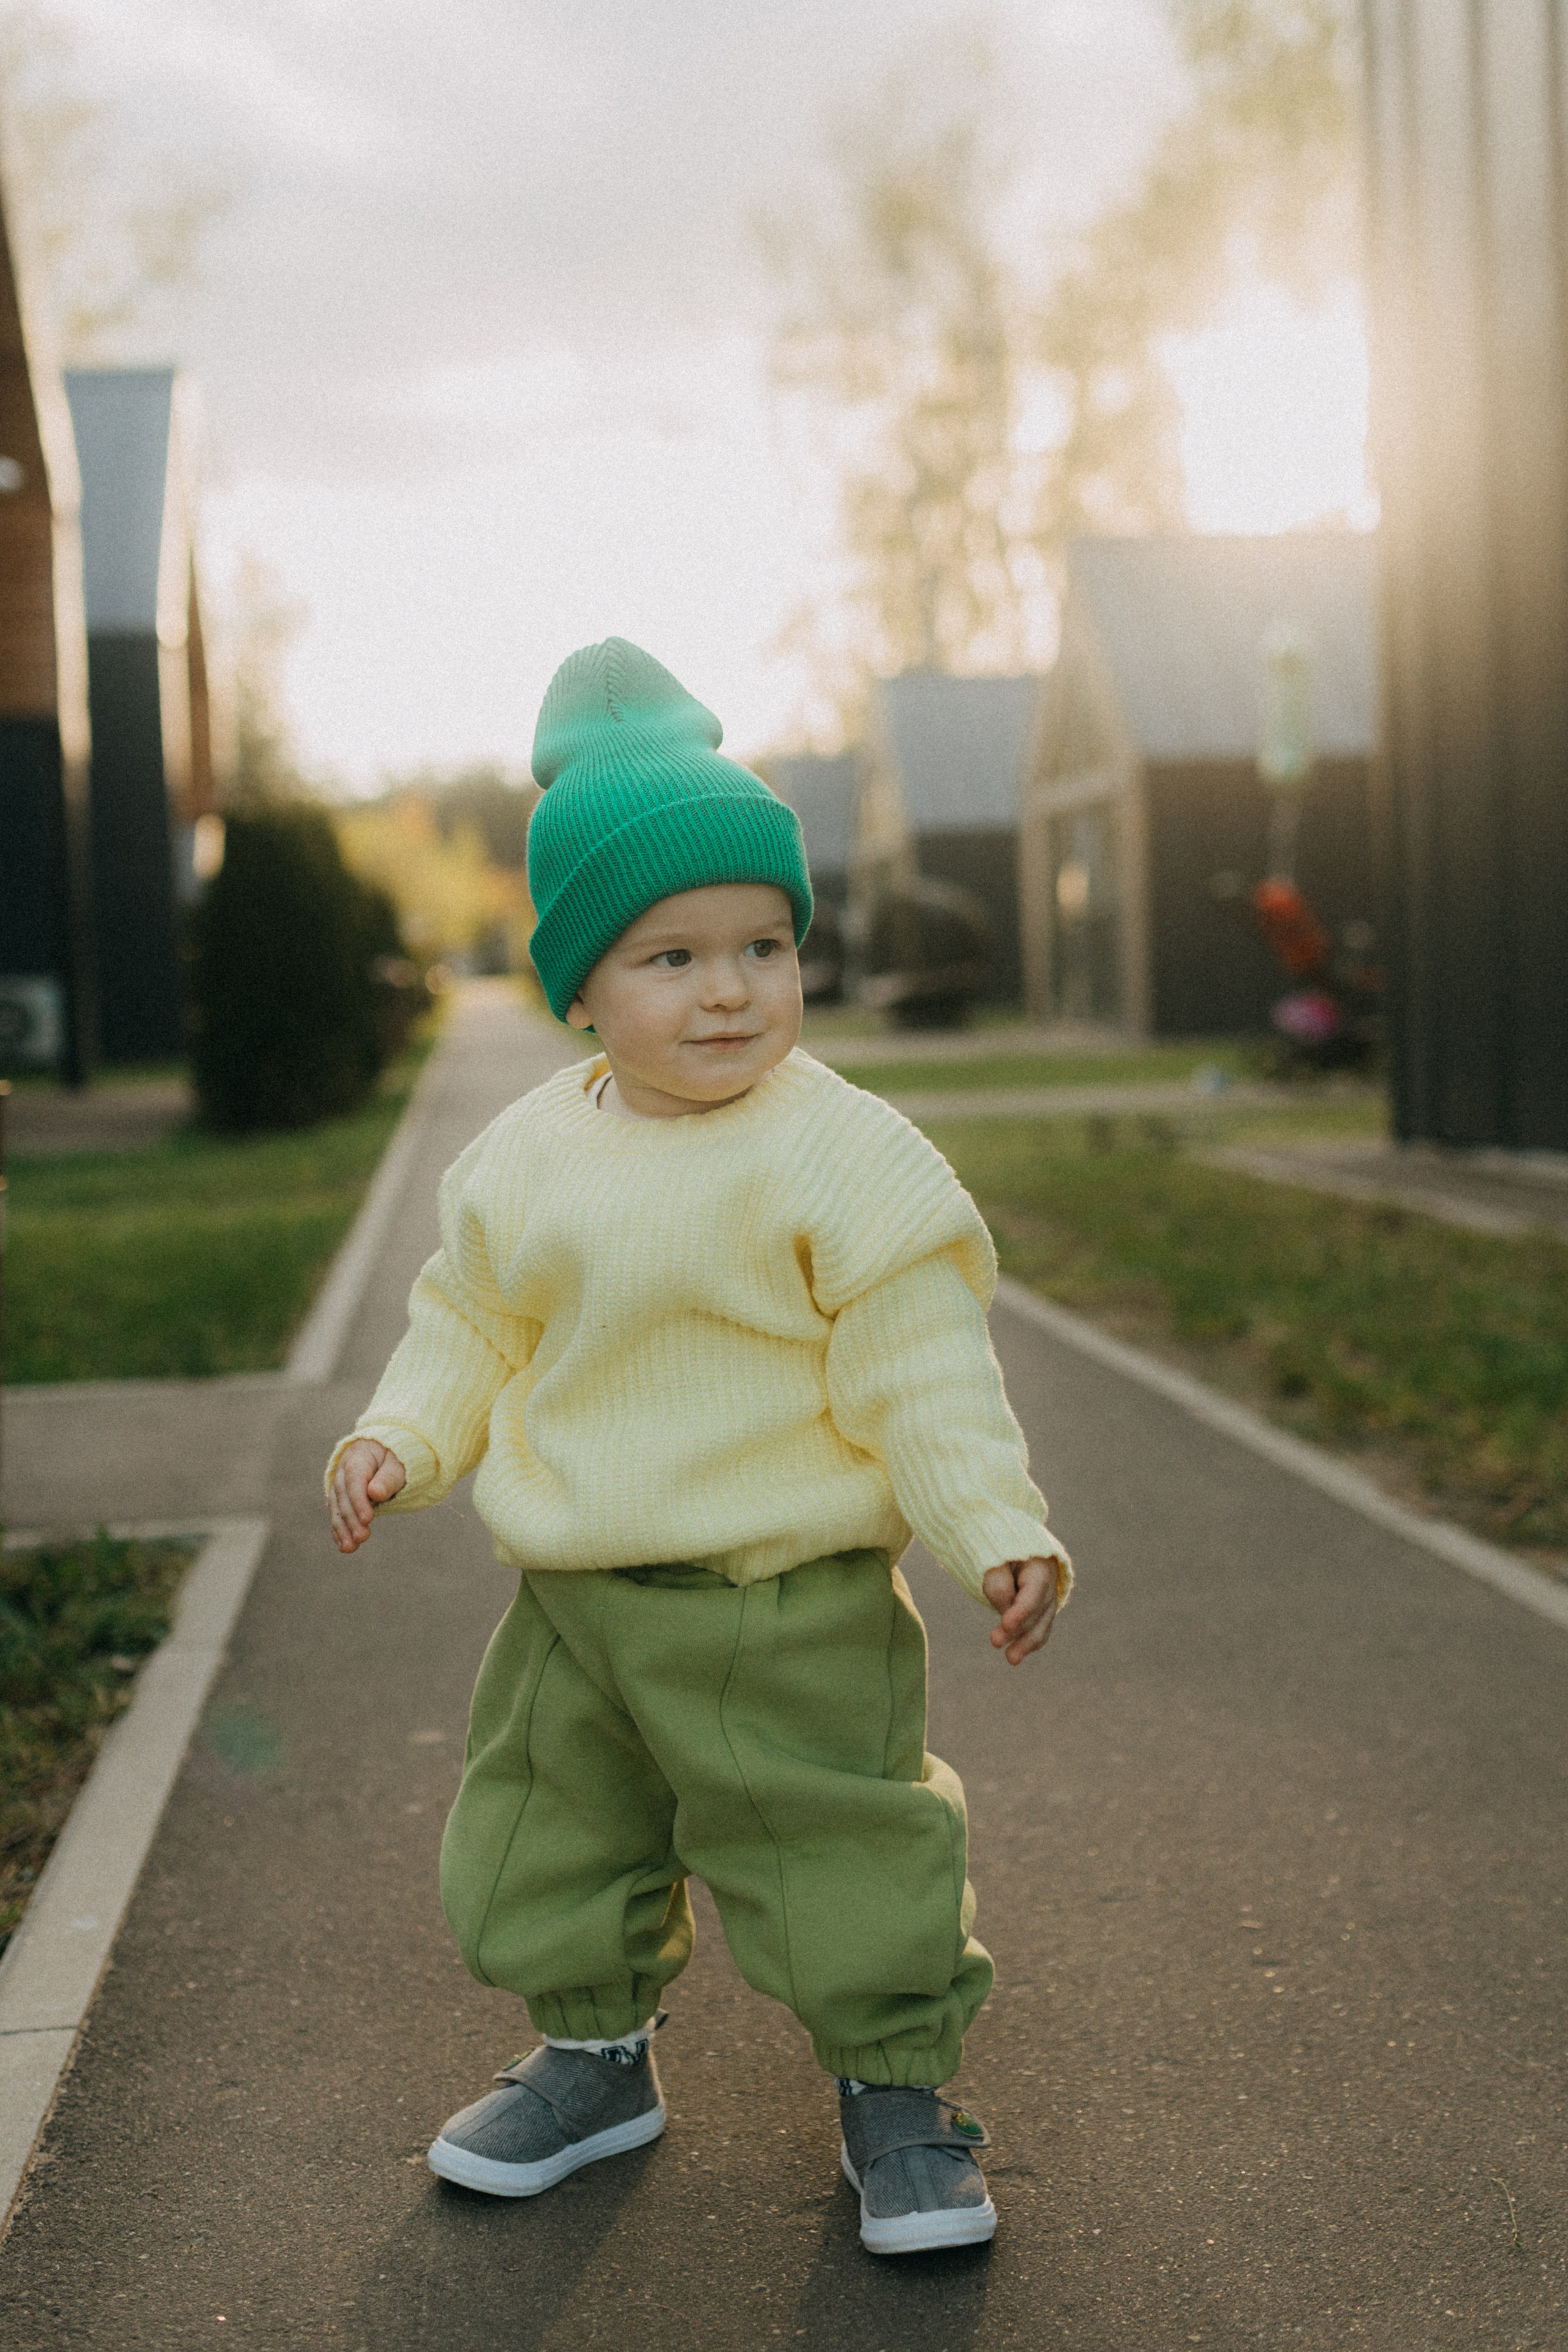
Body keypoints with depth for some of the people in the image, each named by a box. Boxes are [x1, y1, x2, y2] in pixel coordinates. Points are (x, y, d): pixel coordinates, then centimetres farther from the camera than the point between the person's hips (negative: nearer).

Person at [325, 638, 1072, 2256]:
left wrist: (997, 1530, -19)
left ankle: (894, 2084, 26)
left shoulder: (841, 1153, -14)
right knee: (544, 1845, 17)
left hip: (791, 1608, -5)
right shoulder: (526, 1156, 2)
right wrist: (399, 1440, 1)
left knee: (840, 1853, 4)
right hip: (575, 1601, 5)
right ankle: (594, 2054, 40)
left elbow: (922, 1363, -13)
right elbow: (469, 1324, 14)